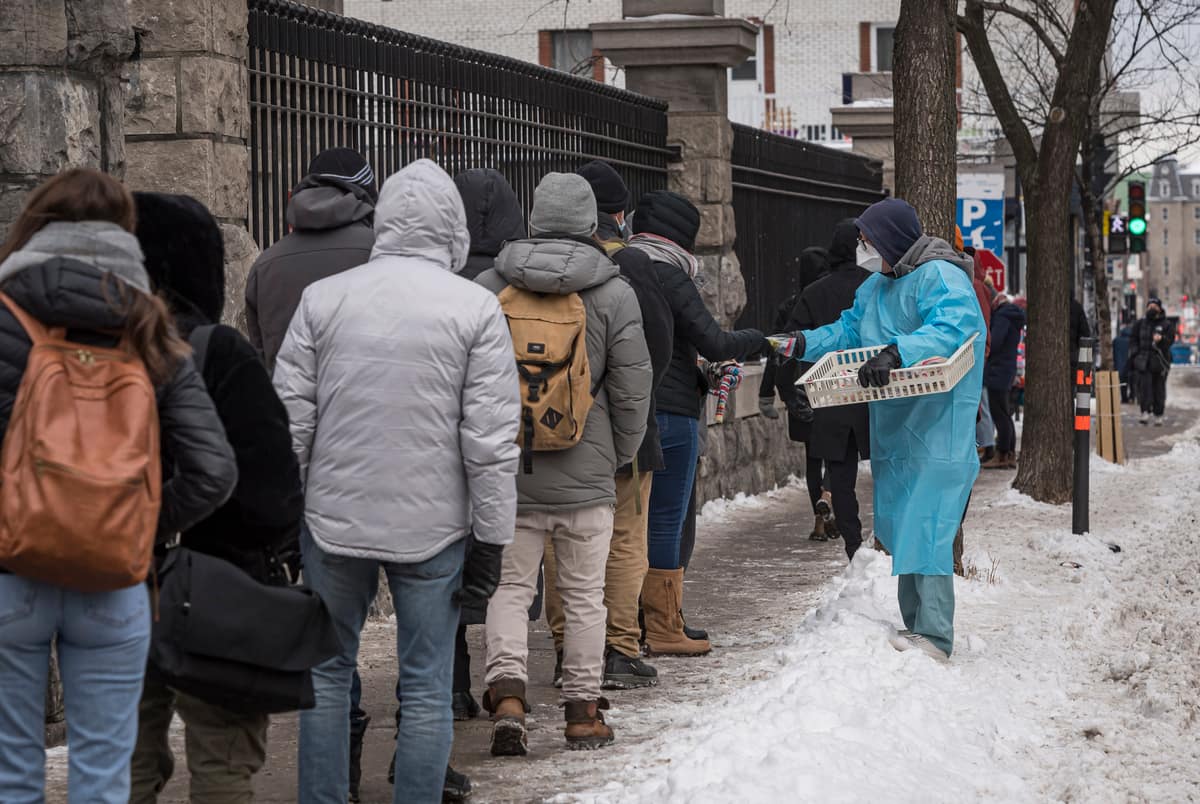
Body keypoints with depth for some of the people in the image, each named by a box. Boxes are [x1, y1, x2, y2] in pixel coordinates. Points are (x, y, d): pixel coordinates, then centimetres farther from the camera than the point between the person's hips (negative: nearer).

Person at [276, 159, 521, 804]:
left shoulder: (323, 298, -1)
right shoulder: (475, 309, -6)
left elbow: (291, 419, 0)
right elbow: (491, 440, -8)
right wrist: (490, 542, -2)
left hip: (333, 520, 2)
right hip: (433, 528, -2)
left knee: (328, 674, 16)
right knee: (426, 688, 6)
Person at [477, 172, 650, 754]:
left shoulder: (489, 286, 0)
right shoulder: (614, 293, -4)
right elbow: (632, 388, -3)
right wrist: (621, 456, 12)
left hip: (507, 471, 1)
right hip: (586, 476, -1)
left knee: (510, 587, 10)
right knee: (584, 595, 9)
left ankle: (507, 691, -8)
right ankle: (583, 711, 14)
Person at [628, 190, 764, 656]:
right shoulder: (668, 276, -11)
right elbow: (714, 343, -15)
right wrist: (753, 340, 4)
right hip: (671, 411, -7)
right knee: (666, 520, -1)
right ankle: (663, 630, 3)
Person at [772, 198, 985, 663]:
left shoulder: (941, 278, -13)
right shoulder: (877, 287, 17)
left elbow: (949, 328, -29)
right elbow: (848, 332, 22)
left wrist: (896, 353, -41)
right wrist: (800, 344, 7)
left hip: (938, 428, -9)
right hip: (893, 428, 9)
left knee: (926, 528, -14)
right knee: (901, 526, 11)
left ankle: (934, 636, -15)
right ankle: (916, 624, 19)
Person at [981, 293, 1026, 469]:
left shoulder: (1002, 316, -14)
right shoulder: (1011, 316, 16)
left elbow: (994, 343, -20)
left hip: (997, 371, -10)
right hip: (1008, 370, 10)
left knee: (1000, 415, -7)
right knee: (1005, 415, 14)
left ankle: (1002, 456, -5)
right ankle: (1010, 456, 18)